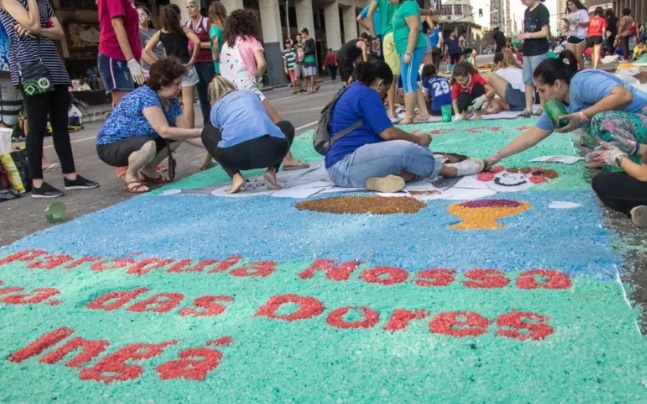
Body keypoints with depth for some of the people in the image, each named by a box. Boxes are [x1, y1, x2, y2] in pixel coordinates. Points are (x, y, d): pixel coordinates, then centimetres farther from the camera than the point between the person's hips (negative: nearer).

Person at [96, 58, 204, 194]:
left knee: (176, 136, -3)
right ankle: (130, 176, -7)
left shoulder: (172, 102, -3)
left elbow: (185, 133, -2)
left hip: (135, 143, 8)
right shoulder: (146, 96, -27)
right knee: (148, 146, -36)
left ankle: (147, 170, 11)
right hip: (110, 146, -8)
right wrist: (200, 132, -32)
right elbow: (164, 131, -34)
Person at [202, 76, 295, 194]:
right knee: (286, 127, 39)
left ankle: (236, 176, 13)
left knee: (207, 133, 34)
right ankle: (271, 171, 13)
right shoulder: (250, 94, 34)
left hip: (235, 155, -1)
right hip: (270, 148, 1)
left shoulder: (216, 107, 29)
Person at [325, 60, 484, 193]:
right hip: (345, 165, -11)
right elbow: (388, 133, -15)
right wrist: (418, 139, 1)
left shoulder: (355, 89, 19)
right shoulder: (366, 94, -13)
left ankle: (383, 178, -19)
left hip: (350, 161, 11)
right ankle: (451, 170, -2)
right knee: (406, 149, -25)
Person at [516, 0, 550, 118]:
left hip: (539, 51, -8)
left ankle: (543, 107, 7)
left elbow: (545, 32, -15)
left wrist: (527, 35, -15)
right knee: (527, 80, 6)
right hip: (528, 50, 8)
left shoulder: (542, 10, -9)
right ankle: (528, 109, 9)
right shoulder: (526, 11, 14)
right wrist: (522, 37, 3)